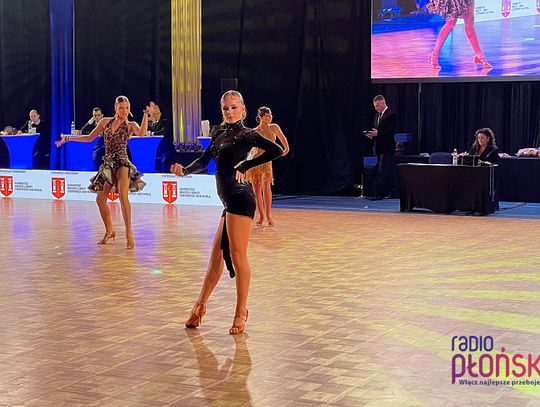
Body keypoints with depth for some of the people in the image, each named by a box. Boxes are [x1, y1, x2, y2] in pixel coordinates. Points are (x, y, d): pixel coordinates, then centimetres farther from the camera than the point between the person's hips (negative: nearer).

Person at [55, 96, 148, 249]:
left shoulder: (131, 125, 2)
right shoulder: (105, 122, 12)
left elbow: (142, 133, -20)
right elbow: (89, 138, 18)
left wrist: (146, 114, -23)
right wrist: (69, 138, 14)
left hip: (122, 163, -5)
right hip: (108, 164, 5)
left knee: (123, 195, -25)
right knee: (100, 199, 2)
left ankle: (129, 234, -24)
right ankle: (109, 231, 24)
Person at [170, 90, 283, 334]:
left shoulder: (246, 135, -4)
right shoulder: (219, 133, 18)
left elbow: (276, 150, -17)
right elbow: (203, 161, 17)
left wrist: (245, 166, -12)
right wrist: (184, 171, -3)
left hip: (240, 198, -8)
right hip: (230, 201, 8)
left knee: (237, 255, -6)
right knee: (217, 254, 13)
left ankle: (241, 312, 2)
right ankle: (200, 305, 21)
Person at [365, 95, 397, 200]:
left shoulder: (391, 115, -10)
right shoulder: (377, 115, 17)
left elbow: (392, 131, -18)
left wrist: (377, 133, -27)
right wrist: (371, 134, 0)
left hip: (387, 148, -9)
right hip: (379, 148, 9)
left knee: (382, 172, -11)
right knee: (386, 172, 13)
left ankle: (378, 193, -14)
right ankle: (387, 192, 18)